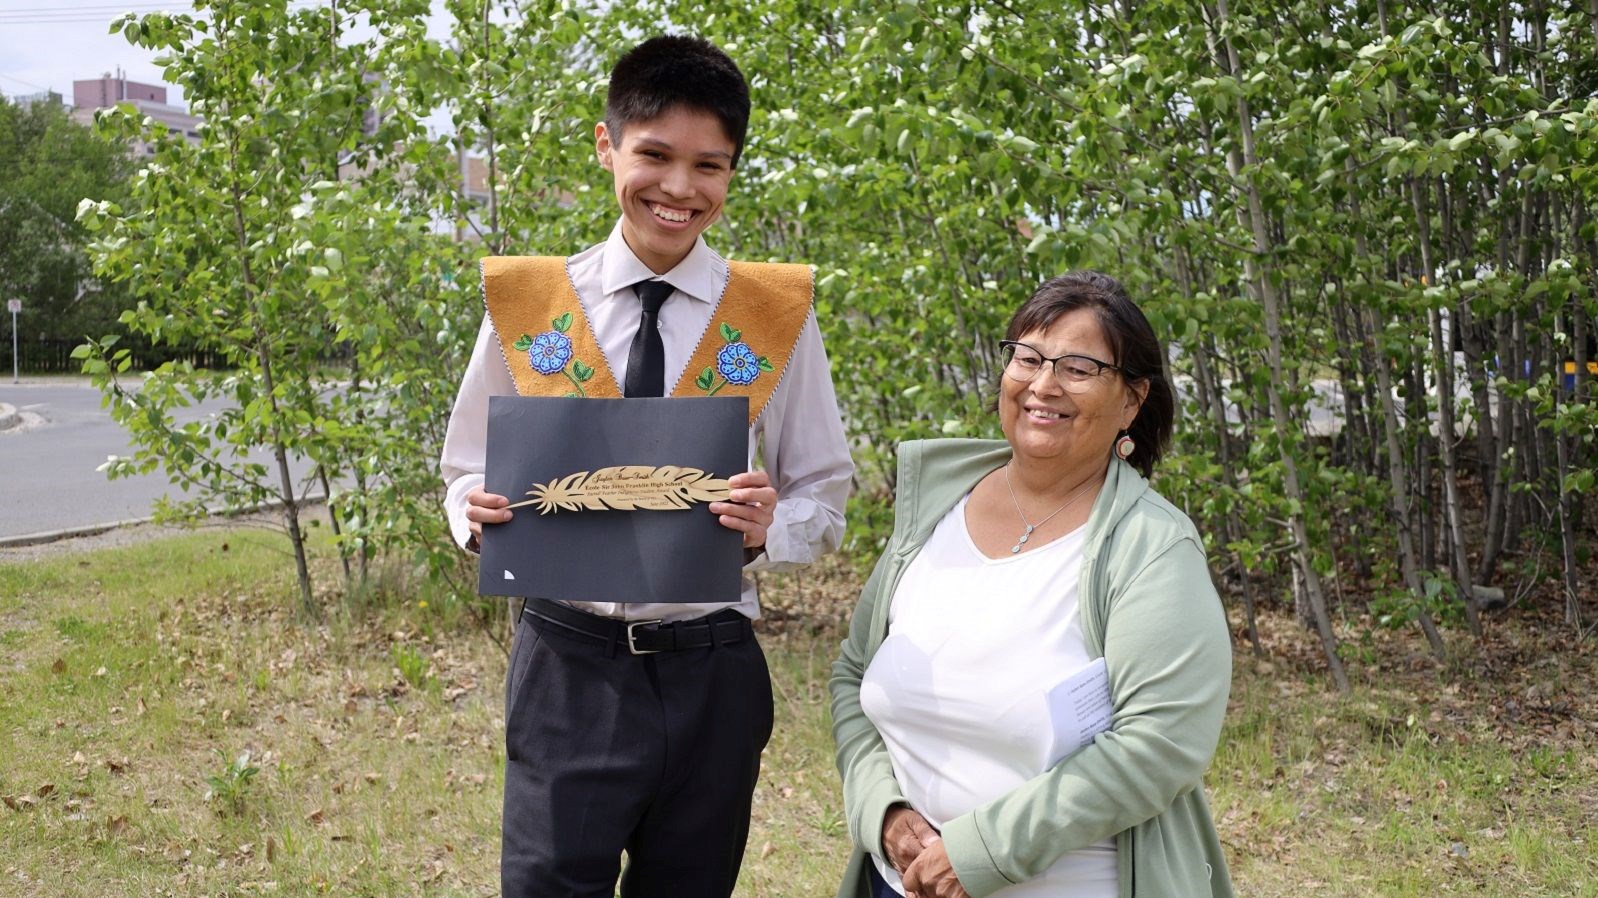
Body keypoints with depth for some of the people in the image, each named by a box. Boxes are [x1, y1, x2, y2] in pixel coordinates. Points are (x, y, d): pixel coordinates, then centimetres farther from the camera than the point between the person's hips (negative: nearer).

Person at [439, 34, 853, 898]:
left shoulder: (776, 314, -2)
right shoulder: (529, 303, -1)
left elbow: (824, 493, 5)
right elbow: (470, 472, 8)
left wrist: (770, 526, -17)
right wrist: (479, 512, -14)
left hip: (711, 671, 1)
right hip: (567, 663, 0)